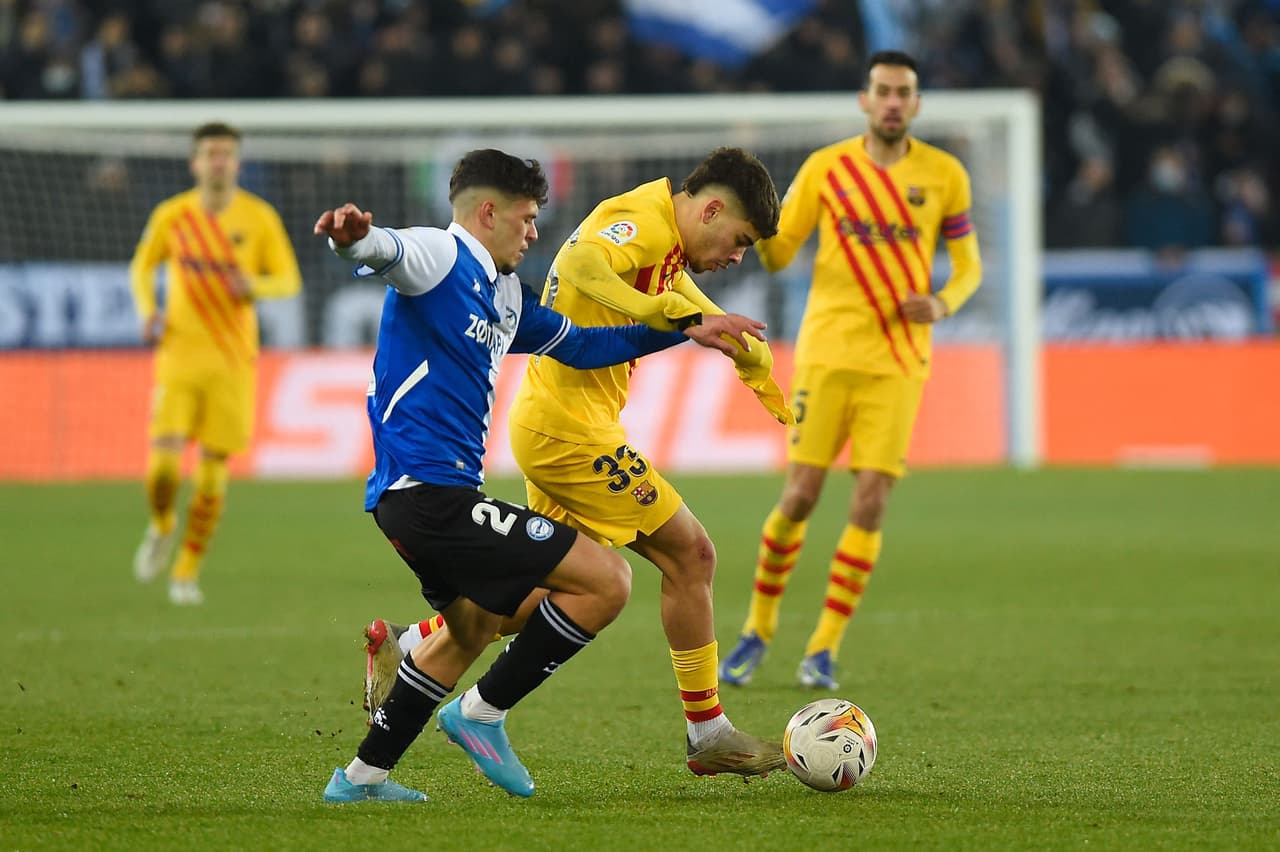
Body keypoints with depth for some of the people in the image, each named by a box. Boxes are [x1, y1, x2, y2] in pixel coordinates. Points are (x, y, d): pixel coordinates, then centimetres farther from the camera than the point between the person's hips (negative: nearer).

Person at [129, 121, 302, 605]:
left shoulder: (259, 217, -2)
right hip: (179, 353, 0)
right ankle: (161, 528, 20)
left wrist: (255, 285, -19)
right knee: (163, 462, -13)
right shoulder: (170, 216, 0)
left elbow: (290, 280, 3)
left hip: (233, 361, 0)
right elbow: (142, 267, 15)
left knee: (214, 471, -1)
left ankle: (187, 571, 14)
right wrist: (148, 310, -3)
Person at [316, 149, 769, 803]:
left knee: (474, 626, 33)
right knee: (605, 580, -11)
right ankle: (482, 712, -3)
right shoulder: (441, 256, -8)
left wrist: (685, 330, 30)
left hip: (409, 497, 11)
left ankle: (362, 777, 36)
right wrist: (356, 238, -56)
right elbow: (390, 251, -32)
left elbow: (579, 344, 33)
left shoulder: (504, 294, 21)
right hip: (432, 491, -11)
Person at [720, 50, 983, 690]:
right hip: (828, 350, 0)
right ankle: (757, 631, 14)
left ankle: (823, 649, 0)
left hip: (898, 361, 0)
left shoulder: (944, 175, 4)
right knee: (800, 494, -5)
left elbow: (968, 264, 11)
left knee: (871, 502, -8)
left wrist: (943, 303, -10)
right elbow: (778, 255, 4)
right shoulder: (825, 168, 2)